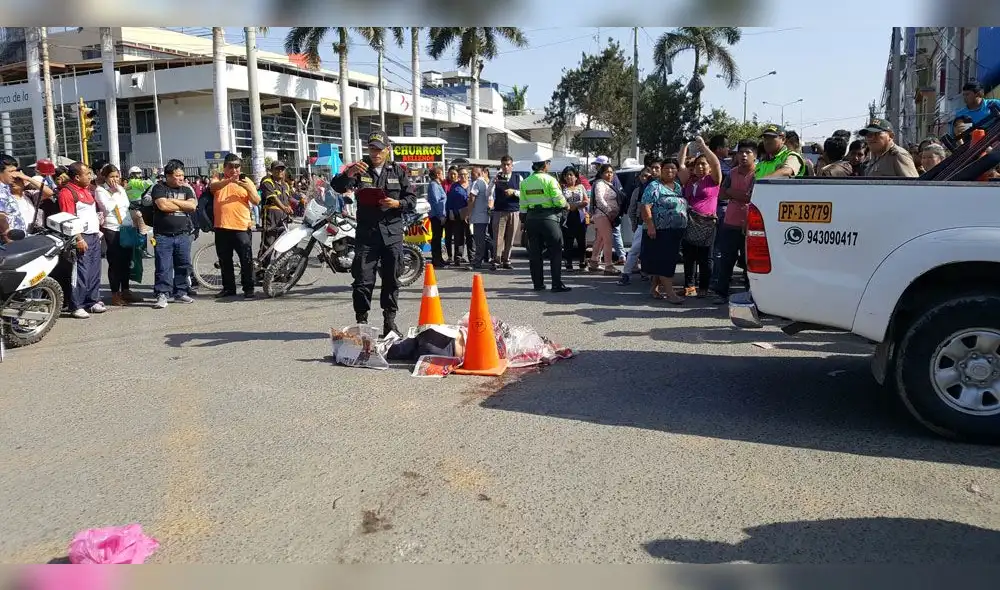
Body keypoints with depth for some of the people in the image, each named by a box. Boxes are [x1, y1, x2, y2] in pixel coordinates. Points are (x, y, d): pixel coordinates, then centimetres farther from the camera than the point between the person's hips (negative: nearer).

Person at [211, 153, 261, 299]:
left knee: (246, 260, -4)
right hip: (221, 227, 2)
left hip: (242, 228, -2)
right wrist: (229, 180, -31)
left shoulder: (246, 181, 9)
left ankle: (248, 288, 4)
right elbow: (213, 187, -15)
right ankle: (228, 288, 21)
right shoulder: (218, 180, 10)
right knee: (224, 261, 10)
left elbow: (257, 201, 2)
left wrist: (249, 188, -17)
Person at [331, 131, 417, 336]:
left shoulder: (398, 171, 10)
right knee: (363, 279, -4)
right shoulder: (360, 169, 7)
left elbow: (412, 199, 9)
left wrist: (397, 203, -12)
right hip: (367, 232, -1)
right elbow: (338, 187, -7)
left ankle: (389, 321, 16)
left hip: (392, 232, 1)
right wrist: (348, 174, -27)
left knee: (391, 279, 6)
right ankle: (361, 321, 5)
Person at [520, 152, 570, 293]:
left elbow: (523, 205, 6)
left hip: (531, 218, 5)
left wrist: (524, 220, 13)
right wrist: (565, 205, 8)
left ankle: (538, 283, 13)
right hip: (548, 217, -5)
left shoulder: (525, 182, 6)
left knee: (534, 253, 10)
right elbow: (559, 200, -13)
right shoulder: (549, 180, -9)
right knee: (555, 251, 0)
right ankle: (557, 284, -3)